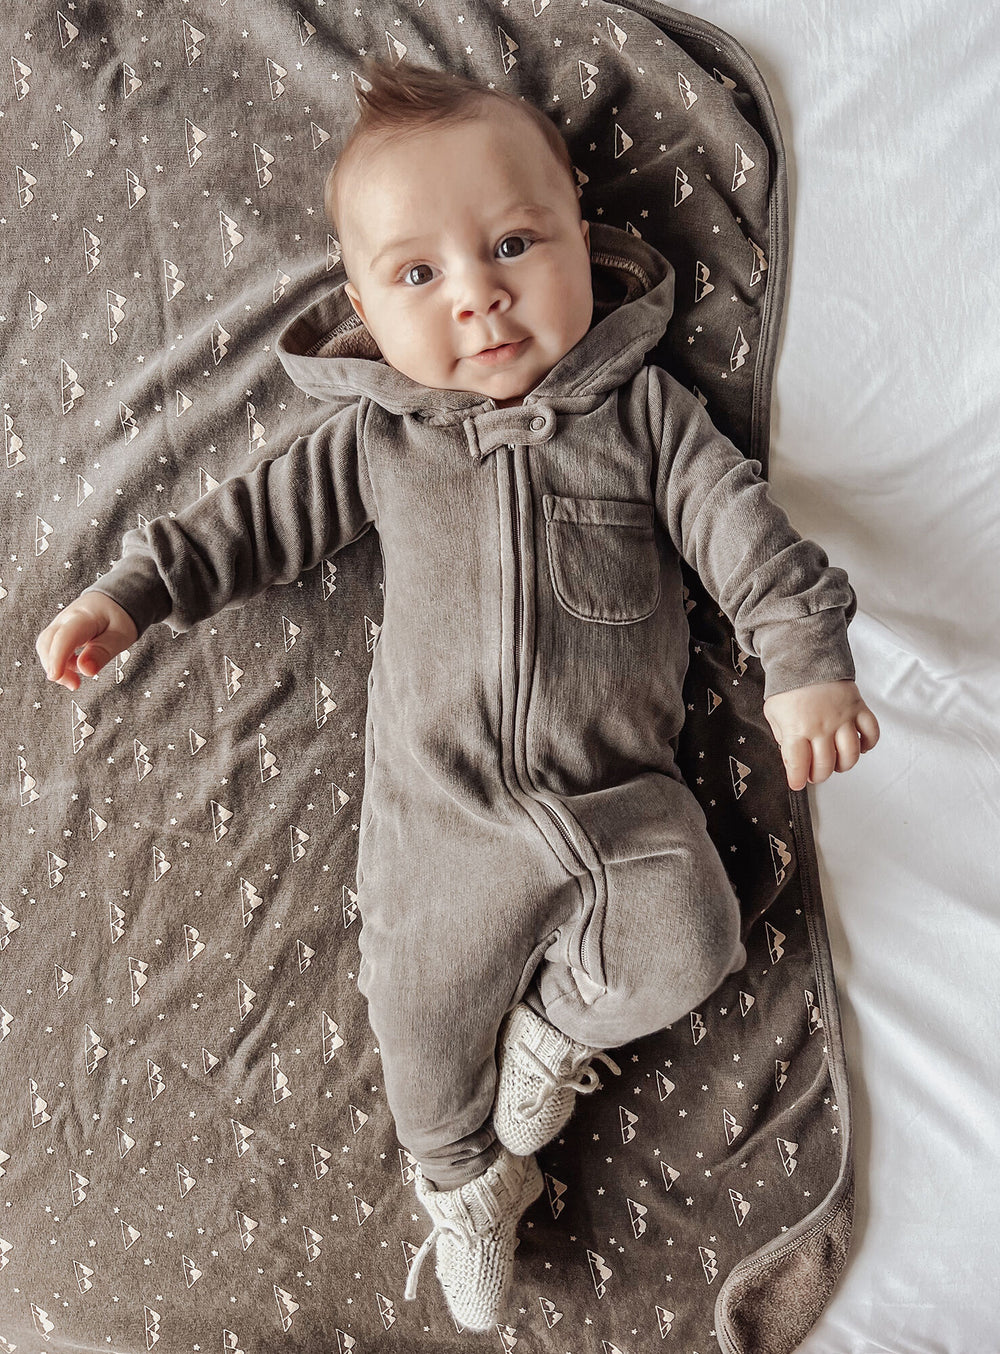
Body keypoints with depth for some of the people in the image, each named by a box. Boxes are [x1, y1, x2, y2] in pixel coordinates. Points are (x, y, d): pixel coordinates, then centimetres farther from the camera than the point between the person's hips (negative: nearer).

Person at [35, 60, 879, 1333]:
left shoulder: (642, 410, 0)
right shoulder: (377, 436, 2)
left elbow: (739, 521, -2)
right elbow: (262, 514, 10)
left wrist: (803, 659, -13)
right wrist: (131, 591, 4)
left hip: (623, 798, 0)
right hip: (441, 811, 1)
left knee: (687, 947, -16)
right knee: (424, 1010, 6)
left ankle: (557, 1020, 18)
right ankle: (462, 1182, 37)